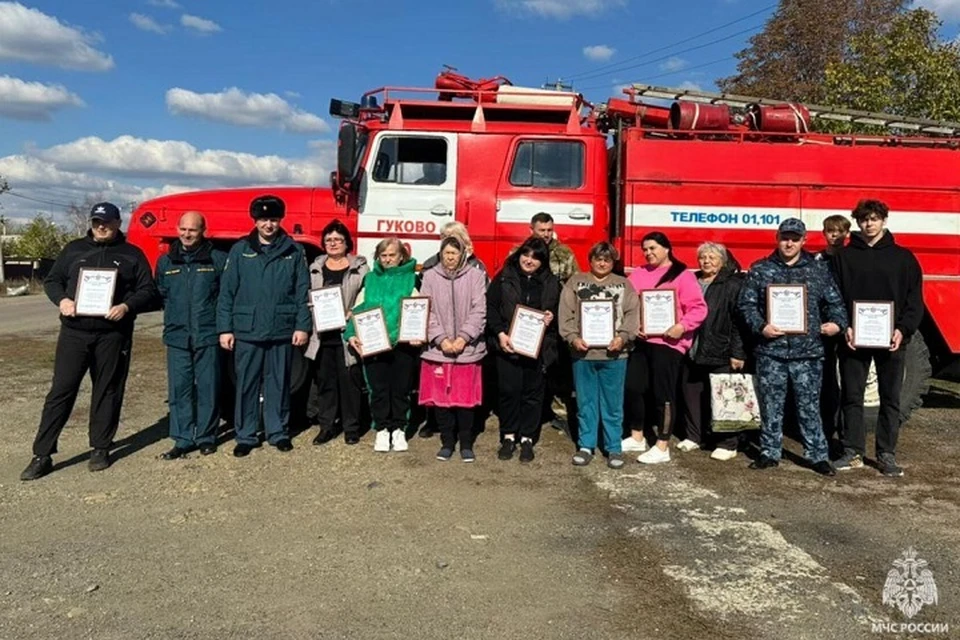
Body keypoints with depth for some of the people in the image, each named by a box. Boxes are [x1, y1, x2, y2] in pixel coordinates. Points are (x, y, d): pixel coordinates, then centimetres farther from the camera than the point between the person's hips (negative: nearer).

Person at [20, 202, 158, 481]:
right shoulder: (74, 249, 11)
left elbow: (147, 291, 3)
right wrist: (62, 299, -7)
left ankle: (101, 448, 19)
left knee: (107, 391, 6)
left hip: (113, 335, -1)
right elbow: (51, 280, 14)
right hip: (74, 332, 1)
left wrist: (127, 306, -15)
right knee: (61, 390, 0)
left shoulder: (132, 255, 6)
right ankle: (42, 455, 5)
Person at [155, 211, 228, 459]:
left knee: (208, 388, 3)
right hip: (176, 336, 3)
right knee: (179, 388, 3)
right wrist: (174, 314, 10)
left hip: (208, 336, -3)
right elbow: (160, 294, 19)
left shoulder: (218, 260, -1)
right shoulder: (165, 262, 11)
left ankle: (206, 437, 14)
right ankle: (182, 439, 11)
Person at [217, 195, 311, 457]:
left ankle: (278, 433, 20)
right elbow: (227, 292, 3)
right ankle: (245, 436, 15)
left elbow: (303, 292, 3)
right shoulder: (240, 250, 5)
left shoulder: (294, 251, 5)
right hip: (247, 331, 0)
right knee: (246, 385, 5)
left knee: (279, 384, 9)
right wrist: (224, 328, -2)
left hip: (282, 332, 0)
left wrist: (302, 326, -3)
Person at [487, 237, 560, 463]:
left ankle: (527, 438, 18)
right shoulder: (504, 277, 3)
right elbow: (490, 307, -1)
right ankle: (508, 436, 17)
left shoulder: (552, 283, 8)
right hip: (508, 345, -1)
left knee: (533, 392, 6)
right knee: (509, 391, 2)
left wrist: (552, 318, -7)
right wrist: (500, 333, -11)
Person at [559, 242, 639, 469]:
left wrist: (623, 337, -15)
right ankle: (585, 446, 18)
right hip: (583, 352, 1)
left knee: (613, 403, 5)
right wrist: (573, 337, -12)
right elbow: (566, 313, 2)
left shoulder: (624, 284, 10)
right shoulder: (576, 282, 9)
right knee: (585, 402, 8)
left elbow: (632, 314, 1)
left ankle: (614, 448, 15)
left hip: (614, 353, 0)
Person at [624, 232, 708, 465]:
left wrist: (682, 326, -23)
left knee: (663, 393, -1)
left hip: (667, 342, -6)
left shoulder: (682, 275, -4)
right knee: (633, 387, 10)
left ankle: (662, 447, 8)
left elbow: (698, 308, -9)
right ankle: (637, 437, 27)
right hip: (640, 340, 6)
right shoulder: (638, 274, 10)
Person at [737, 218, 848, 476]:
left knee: (809, 406, 5)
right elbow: (746, 304, 3)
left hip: (807, 351, 0)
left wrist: (837, 322, -7)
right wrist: (760, 326, -11)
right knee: (771, 406, 9)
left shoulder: (818, 270, 9)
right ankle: (769, 452, 20)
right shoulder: (760, 270, 5)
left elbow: (834, 302, 12)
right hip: (770, 351, 0)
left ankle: (818, 455, 15)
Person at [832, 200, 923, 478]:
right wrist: (844, 327, -11)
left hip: (891, 340, 0)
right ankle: (853, 452, 15)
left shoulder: (903, 257, 6)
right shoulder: (844, 256, 6)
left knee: (890, 399, 6)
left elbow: (914, 300, 4)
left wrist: (903, 330, -10)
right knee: (852, 398, 5)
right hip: (854, 339, 0)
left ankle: (887, 455, 16)